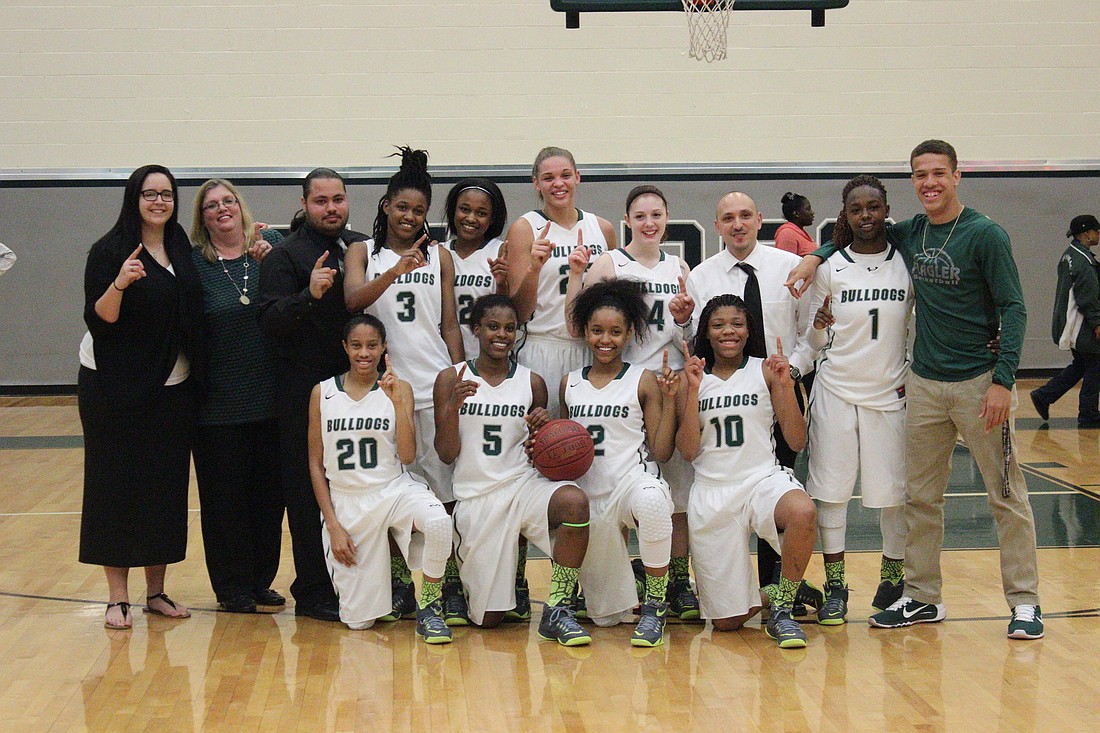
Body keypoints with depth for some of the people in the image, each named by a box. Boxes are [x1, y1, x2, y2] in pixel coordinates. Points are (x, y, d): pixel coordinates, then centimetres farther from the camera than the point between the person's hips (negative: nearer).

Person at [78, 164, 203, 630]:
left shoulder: (182, 251, 9)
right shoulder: (111, 251, -6)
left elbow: (192, 315, 14)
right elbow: (99, 319, -11)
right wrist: (120, 283, -30)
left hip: (173, 389, 5)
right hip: (116, 390, -5)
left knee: (166, 486, 7)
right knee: (116, 486, -1)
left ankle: (156, 590, 18)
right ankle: (118, 597, 5)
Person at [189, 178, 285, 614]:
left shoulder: (269, 248, 4)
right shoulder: (194, 262, -2)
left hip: (270, 396, 3)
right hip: (219, 402, -2)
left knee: (269, 491, 10)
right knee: (224, 495, 5)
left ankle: (261, 579, 24)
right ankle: (232, 586, 17)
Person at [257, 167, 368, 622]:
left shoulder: (364, 247, 12)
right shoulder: (285, 255, -2)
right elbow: (269, 322, -13)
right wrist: (309, 296, -28)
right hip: (305, 388, -5)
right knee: (310, 493, 1)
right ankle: (313, 592, 8)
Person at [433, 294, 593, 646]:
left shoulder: (531, 382, 6)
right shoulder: (451, 379, 2)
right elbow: (446, 454, -2)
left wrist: (544, 430, -9)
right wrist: (453, 406, -18)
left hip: (525, 484, 1)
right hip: (476, 495, -1)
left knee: (574, 501, -36)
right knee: (488, 619, 0)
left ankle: (557, 610, -21)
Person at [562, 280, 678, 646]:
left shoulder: (643, 381, 1)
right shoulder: (570, 383, 11)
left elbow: (661, 452, -3)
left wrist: (669, 399, -12)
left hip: (634, 479, -3)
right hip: (588, 492, 4)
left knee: (652, 502, -44)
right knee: (605, 616, 2)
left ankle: (656, 603, -25)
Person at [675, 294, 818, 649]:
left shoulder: (766, 370, 3)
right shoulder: (691, 377, 5)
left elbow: (797, 441, 0)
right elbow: (688, 451, -3)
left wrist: (786, 385, -12)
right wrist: (693, 390, -12)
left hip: (764, 479, 0)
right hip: (711, 491, 1)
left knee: (803, 512, -39)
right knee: (727, 621, -1)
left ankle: (782, 608, -15)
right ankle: (772, 595, 34)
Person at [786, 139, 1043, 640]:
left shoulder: (985, 235, -8)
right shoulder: (909, 234, 7)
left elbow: (1012, 310, -9)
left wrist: (1003, 380, -17)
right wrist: (816, 256, 5)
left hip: (979, 382, -5)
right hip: (924, 384, 5)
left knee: (1006, 496, 0)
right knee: (920, 497, 9)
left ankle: (1024, 601, 9)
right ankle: (922, 598, 19)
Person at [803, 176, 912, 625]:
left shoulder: (908, 265, 1)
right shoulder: (830, 268, 1)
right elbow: (815, 343, 6)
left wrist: (912, 373, 0)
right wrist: (821, 326, -15)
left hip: (890, 393, 0)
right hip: (836, 390, 0)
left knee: (893, 491, 2)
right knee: (831, 488, 1)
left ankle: (893, 577, 19)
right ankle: (834, 585, 10)